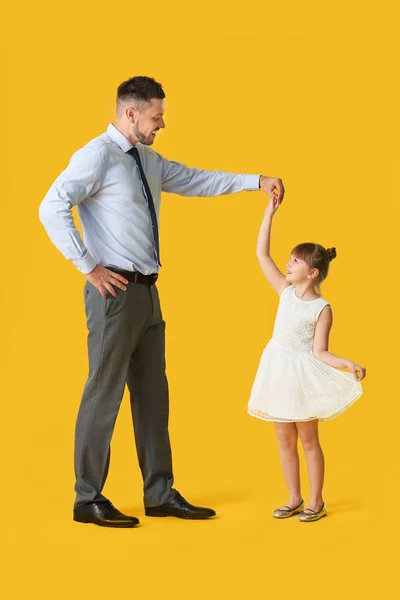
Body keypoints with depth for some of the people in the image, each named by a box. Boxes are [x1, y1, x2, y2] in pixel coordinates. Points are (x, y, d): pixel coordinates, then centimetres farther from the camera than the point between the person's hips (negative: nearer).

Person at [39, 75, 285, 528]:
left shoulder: (147, 160, 15)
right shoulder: (97, 156, -12)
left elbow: (197, 181, 24)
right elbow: (51, 209, -20)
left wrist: (256, 181, 19)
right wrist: (88, 267, -18)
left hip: (147, 291, 9)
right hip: (115, 290, -9)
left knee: (152, 393, 12)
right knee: (105, 393, -3)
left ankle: (160, 494, 21)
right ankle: (88, 500, 7)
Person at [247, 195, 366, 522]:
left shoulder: (322, 309, -12)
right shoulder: (286, 292, 2)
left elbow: (319, 352, -13)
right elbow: (262, 254, 1)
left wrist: (349, 364, -30)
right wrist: (270, 213, -2)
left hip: (303, 374, -5)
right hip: (278, 370, 5)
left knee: (308, 439, 4)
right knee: (285, 439, 10)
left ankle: (317, 501, 15)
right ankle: (294, 499, 20)